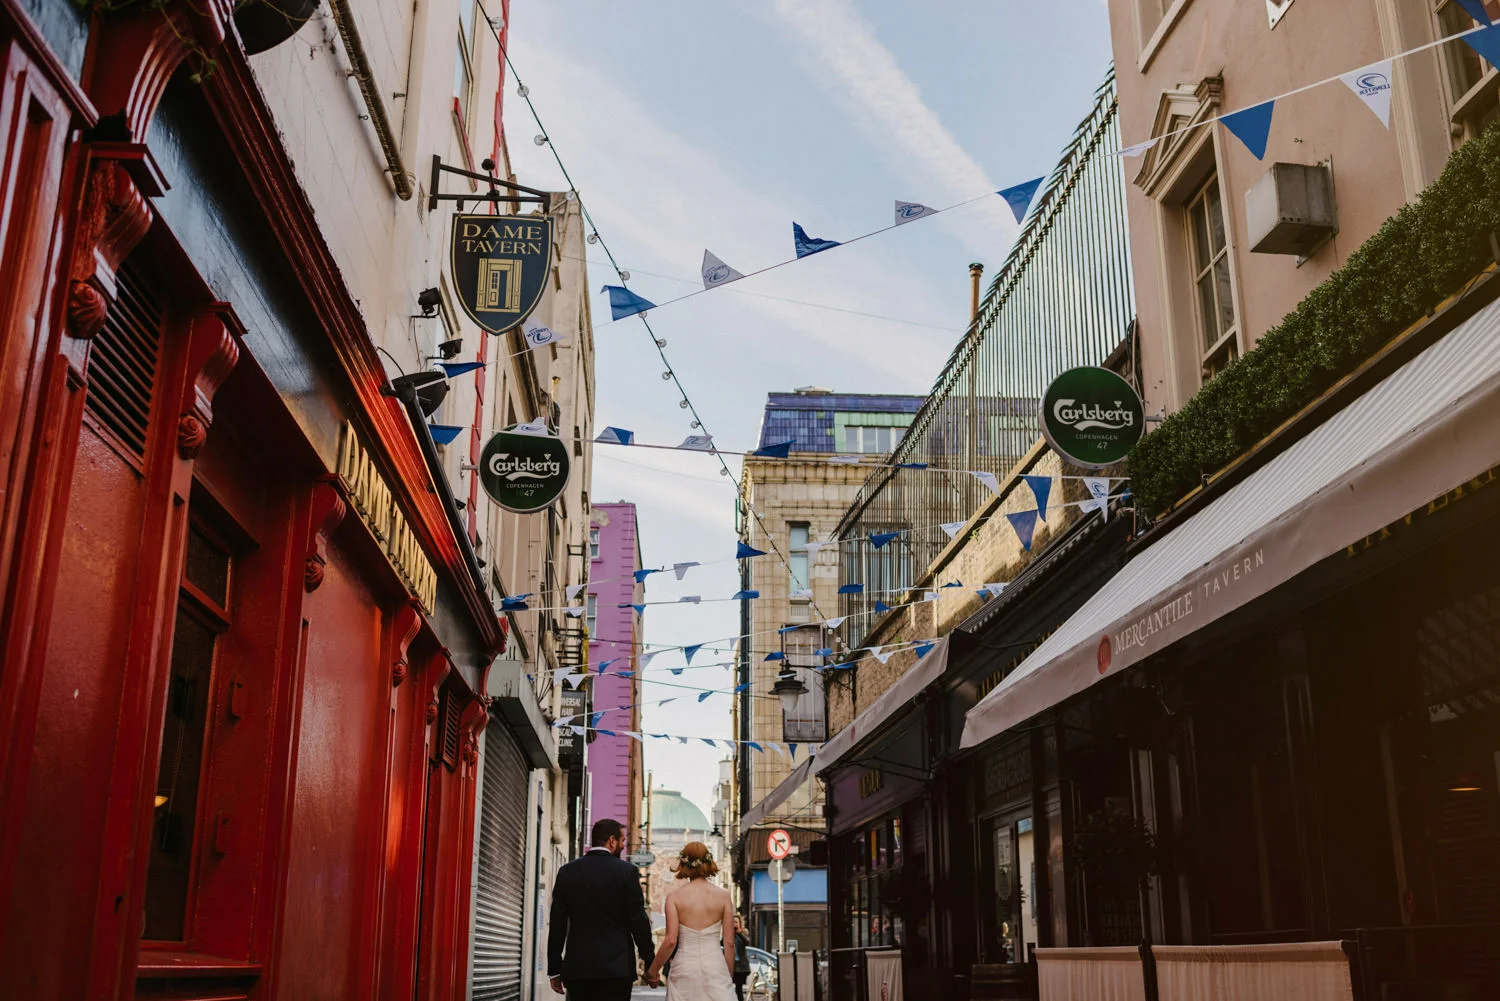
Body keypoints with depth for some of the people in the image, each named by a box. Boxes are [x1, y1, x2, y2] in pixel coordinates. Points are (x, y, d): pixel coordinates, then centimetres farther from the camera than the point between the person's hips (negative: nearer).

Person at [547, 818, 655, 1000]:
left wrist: (554, 970, 11)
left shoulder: (567, 872, 6)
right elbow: (639, 921, -3)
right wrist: (650, 965, 4)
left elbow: (557, 925, 5)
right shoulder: (627, 871, -2)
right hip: (616, 968, -3)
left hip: (576, 969, 3)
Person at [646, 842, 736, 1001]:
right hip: (716, 968, 0)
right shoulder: (723, 896, 1)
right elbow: (729, 943, 1)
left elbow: (670, 941, -8)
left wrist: (653, 971, 4)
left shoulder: (674, 897, -2)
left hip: (685, 969, 0)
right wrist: (729, 977, 10)